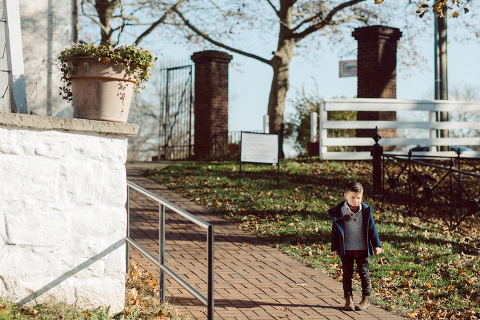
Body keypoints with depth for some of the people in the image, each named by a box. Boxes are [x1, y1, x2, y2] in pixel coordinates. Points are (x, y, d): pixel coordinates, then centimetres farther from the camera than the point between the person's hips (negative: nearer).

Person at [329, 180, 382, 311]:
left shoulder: (365, 211, -3)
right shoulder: (339, 211, -5)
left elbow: (372, 228, 3)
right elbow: (335, 230, 0)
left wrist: (376, 245, 1)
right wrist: (335, 247, 0)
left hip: (362, 249, 0)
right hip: (346, 249, 0)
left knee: (364, 273, 6)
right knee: (347, 274, 7)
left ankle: (366, 299, 14)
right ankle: (348, 299, 16)